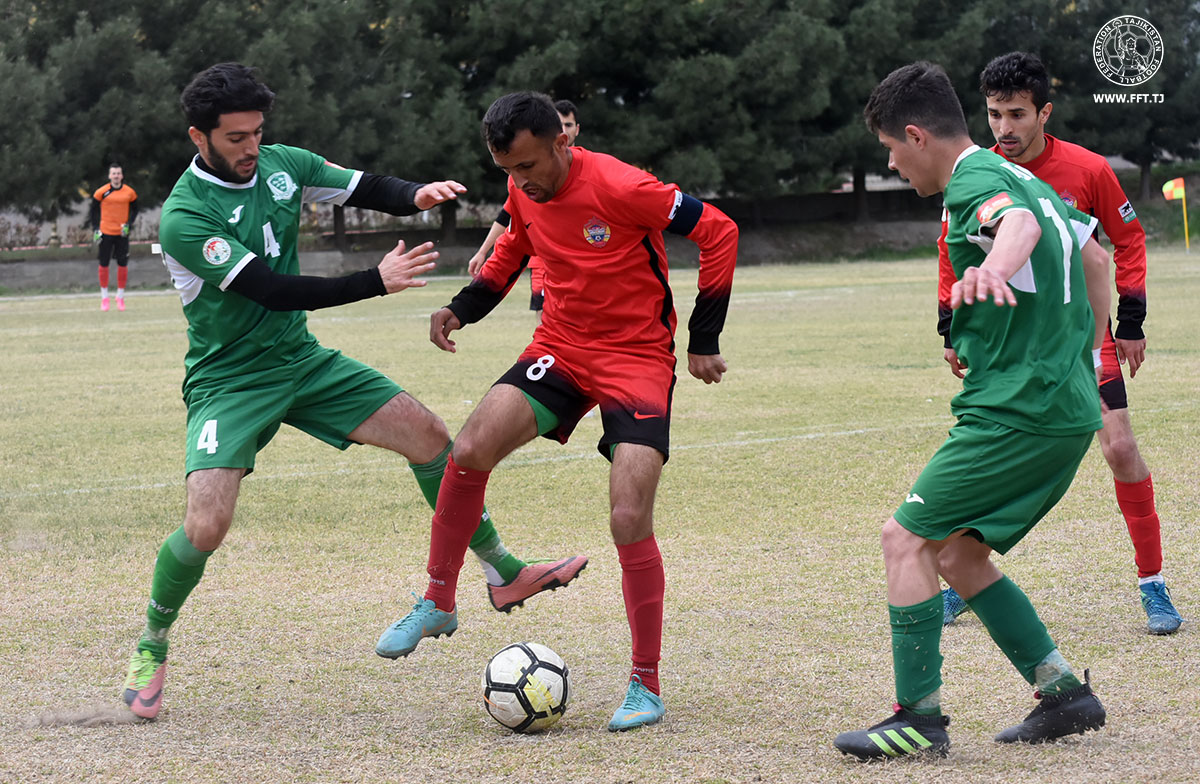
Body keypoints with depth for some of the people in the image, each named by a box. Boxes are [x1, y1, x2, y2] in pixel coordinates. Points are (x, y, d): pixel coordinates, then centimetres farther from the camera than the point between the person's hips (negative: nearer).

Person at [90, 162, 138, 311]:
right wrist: (95, 229, -2)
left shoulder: (130, 192, 1)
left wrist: (129, 224, -4)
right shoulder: (101, 192, -3)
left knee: (123, 264, 1)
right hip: (105, 232, -1)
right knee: (104, 264, 3)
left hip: (122, 233, 1)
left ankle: (120, 297, 13)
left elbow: (134, 209, 11)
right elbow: (94, 210, 5)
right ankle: (104, 297, 14)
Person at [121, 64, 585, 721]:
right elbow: (272, 290, -28)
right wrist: (378, 282, -33)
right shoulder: (184, 217, -22)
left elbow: (366, 189, 9)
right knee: (206, 525, -22)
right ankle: (151, 648, 4)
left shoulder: (282, 164, -3)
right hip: (229, 380, -6)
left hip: (302, 359, 6)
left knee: (430, 436, 0)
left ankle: (502, 574, 14)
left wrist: (416, 194, -15)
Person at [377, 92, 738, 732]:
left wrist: (703, 340, -10)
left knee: (629, 519, -16)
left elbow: (718, 232, -14)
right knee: (469, 451, -17)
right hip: (561, 348, 5)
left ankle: (646, 686, 0)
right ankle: (439, 602, 3)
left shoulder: (619, 188, -22)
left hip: (638, 356, -5)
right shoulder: (524, 191, -1)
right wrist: (462, 308, 5)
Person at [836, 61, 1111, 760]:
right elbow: (1093, 254, 30)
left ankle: (921, 716, -6)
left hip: (1019, 410, -10)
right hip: (1068, 407, 10)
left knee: (908, 538, -7)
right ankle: (1065, 694, 14)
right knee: (957, 554, 14)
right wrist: (1088, 358, 33)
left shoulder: (973, 185, -13)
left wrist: (995, 269, -60)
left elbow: (1023, 223, -38)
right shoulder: (1016, 177, 18)